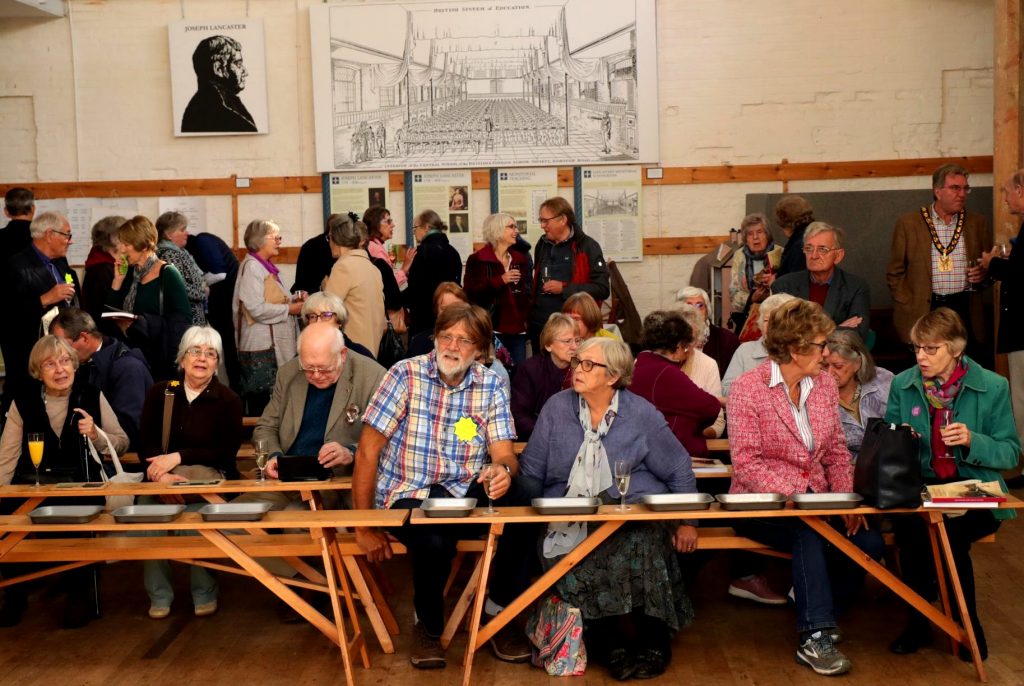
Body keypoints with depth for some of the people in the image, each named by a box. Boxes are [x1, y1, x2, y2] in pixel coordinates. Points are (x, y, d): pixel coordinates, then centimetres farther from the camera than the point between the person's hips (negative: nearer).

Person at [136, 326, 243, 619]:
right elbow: (146, 444, 3)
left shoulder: (228, 400, 2)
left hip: (207, 474, -2)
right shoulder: (159, 393, 9)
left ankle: (205, 593, -12)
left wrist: (179, 457, -14)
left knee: (198, 513, -33)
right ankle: (159, 594, -14)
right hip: (164, 474, 2)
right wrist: (163, 473, -17)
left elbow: (227, 451, -4)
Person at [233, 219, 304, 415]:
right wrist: (289, 309, -12)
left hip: (273, 344, 10)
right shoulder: (251, 267, -12)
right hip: (260, 347, -10)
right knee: (260, 401, -7)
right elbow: (257, 309, -21)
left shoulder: (265, 266, 17)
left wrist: (292, 299, 10)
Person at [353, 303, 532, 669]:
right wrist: (363, 527, -12)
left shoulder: (491, 385, 1)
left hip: (467, 491, 3)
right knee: (434, 541, -34)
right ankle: (429, 623, 0)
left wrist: (503, 469, -32)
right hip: (409, 494, -3)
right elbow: (368, 450, -11)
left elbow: (504, 453, -5)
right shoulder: (406, 375, -10)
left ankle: (499, 610, 2)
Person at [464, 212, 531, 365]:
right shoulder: (478, 260, 0)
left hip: (517, 329, 5)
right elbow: (471, 292, -11)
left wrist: (526, 317, 13)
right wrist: (500, 280, -17)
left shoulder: (520, 259, 17)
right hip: (491, 330, -5)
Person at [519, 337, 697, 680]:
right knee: (573, 562, -29)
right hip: (571, 520, 1)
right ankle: (627, 639, -7)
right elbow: (530, 470, 8)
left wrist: (687, 520, 4)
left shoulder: (641, 414, 3)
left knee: (633, 552, -33)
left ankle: (651, 640, -9)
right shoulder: (557, 407, 6)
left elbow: (679, 470, 10)